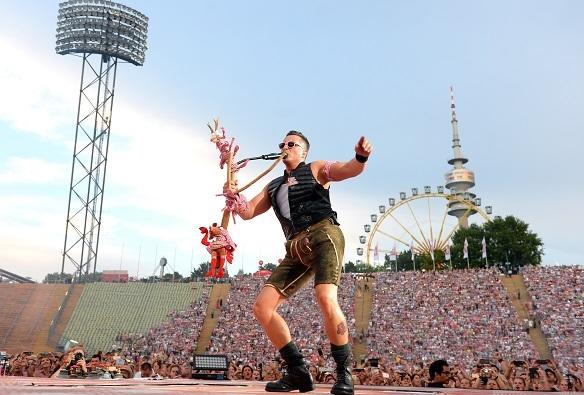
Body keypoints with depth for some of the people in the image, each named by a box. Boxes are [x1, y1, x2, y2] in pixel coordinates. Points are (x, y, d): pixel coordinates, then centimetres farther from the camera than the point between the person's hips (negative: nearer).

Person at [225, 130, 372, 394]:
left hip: (323, 236, -6)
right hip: (297, 249, 7)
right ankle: (298, 372, 3)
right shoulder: (273, 187, 27)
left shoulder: (316, 169, 11)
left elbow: (348, 170, -5)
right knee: (262, 307, -3)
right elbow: (248, 212, 22)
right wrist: (233, 196, 0)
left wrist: (360, 157, -29)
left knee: (326, 299, -29)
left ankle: (343, 374, -13)